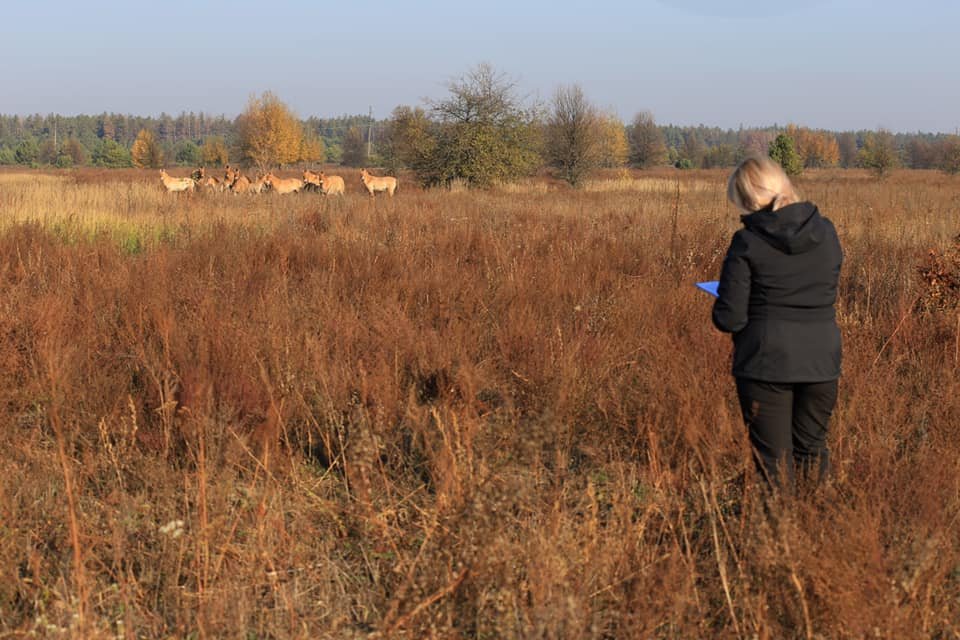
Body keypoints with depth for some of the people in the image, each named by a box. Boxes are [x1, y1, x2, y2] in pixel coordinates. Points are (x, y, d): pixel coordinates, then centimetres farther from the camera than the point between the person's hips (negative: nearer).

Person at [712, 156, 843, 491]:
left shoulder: (747, 243, -13)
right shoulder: (826, 232, 1)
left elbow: (729, 319, -12)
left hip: (766, 363, -4)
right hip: (821, 361, 4)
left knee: (774, 460, 8)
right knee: (813, 451, 20)